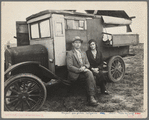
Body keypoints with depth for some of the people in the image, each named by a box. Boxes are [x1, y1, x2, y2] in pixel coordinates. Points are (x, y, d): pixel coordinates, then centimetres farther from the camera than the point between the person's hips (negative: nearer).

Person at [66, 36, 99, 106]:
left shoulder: (83, 53, 22)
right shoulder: (70, 54, 2)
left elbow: (88, 64, 15)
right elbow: (69, 66, -9)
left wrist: (84, 67, -9)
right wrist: (79, 69, -21)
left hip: (83, 73, 5)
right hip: (74, 75, -4)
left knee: (89, 73, -29)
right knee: (89, 73, -28)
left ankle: (91, 97, -29)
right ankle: (91, 96, -24)